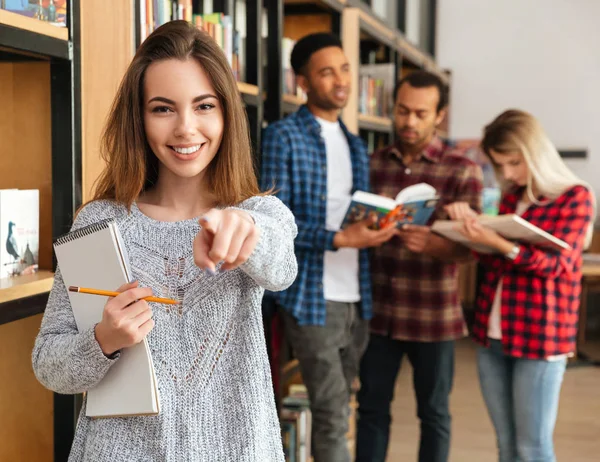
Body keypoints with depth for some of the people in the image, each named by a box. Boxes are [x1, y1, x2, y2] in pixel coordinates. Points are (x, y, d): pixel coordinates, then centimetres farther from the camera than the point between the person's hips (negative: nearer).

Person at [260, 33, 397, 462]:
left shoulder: (355, 145, 16)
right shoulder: (283, 136, -6)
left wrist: (378, 229, -3)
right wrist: (340, 239, -22)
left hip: (356, 298, 7)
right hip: (312, 297, -6)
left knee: (335, 413, 12)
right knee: (332, 416, -5)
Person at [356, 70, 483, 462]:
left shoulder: (462, 171, -4)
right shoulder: (372, 164, 6)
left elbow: (466, 245, -10)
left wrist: (429, 243, -30)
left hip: (432, 314, -3)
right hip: (377, 309, 3)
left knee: (434, 411, 9)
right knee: (372, 406, 10)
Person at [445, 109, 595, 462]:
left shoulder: (575, 197, -5)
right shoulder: (510, 197, 14)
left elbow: (558, 265, -14)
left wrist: (501, 244, -27)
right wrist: (473, 225, -3)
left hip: (540, 338, -6)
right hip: (492, 335, 6)